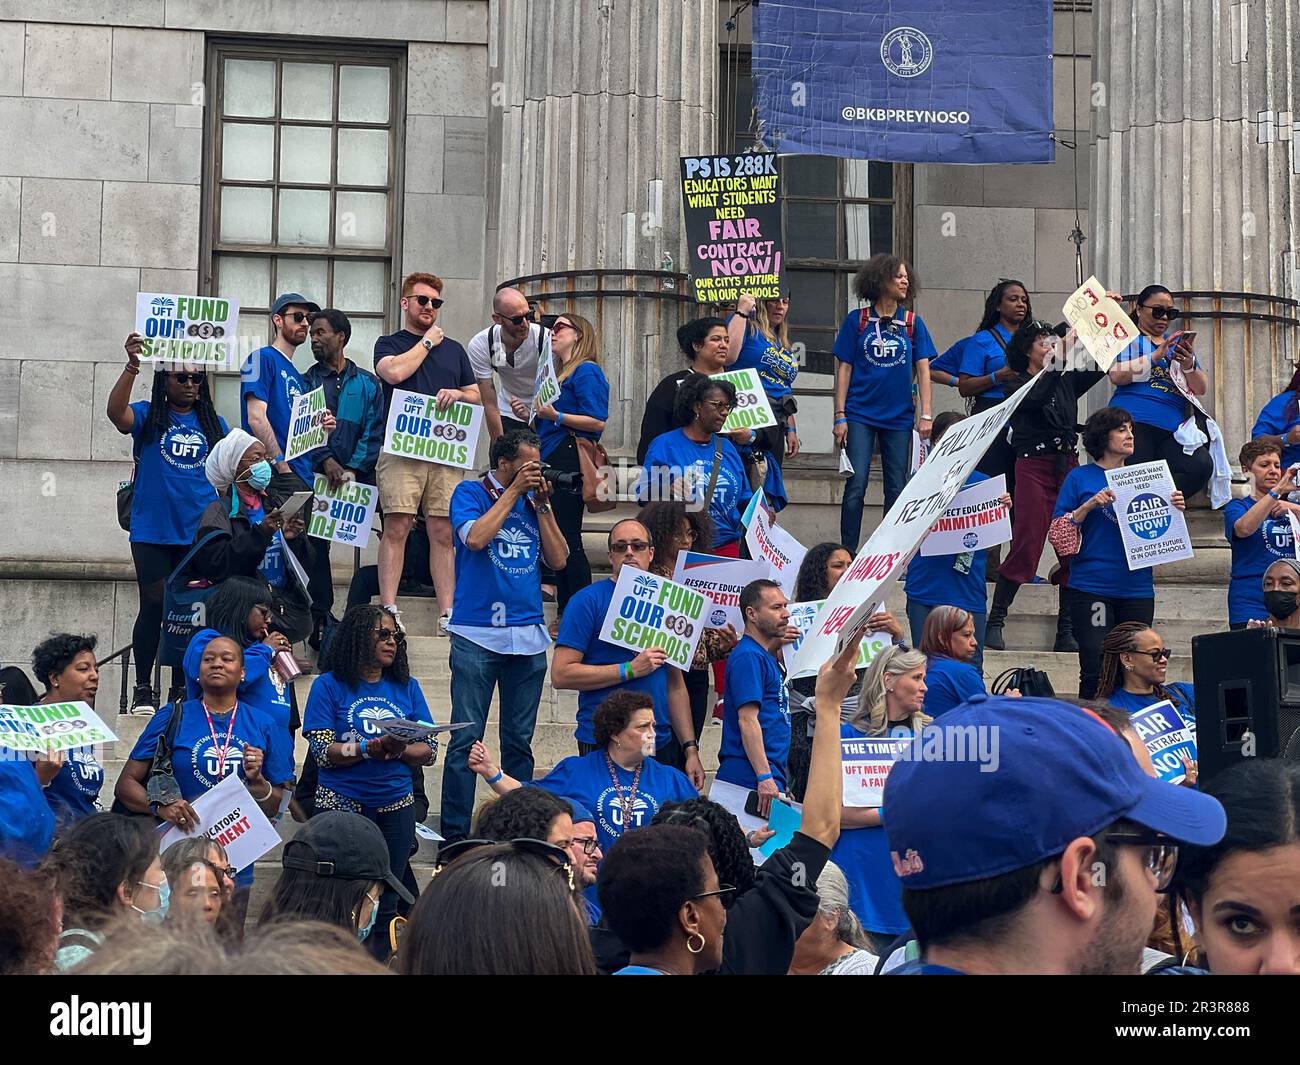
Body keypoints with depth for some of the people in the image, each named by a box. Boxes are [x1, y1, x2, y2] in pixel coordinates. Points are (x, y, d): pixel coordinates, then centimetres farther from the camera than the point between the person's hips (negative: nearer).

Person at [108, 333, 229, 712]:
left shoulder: (213, 423, 10)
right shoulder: (147, 416, 1)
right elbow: (116, 413, -21)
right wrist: (131, 367, -35)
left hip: (199, 533, 3)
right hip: (152, 530, -3)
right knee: (153, 606, 0)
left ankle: (182, 688, 14)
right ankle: (143, 688, 9)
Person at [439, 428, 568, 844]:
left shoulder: (533, 499, 13)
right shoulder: (471, 493, 2)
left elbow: (558, 559, 7)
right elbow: (476, 538, -17)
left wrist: (542, 505, 0)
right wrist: (514, 492, -10)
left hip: (528, 635, 4)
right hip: (477, 634, -4)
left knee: (520, 740, 8)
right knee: (467, 739, -6)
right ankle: (455, 834, -1)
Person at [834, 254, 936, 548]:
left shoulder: (913, 323, 6)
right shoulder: (857, 321, 0)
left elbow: (923, 370, 4)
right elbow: (844, 369, 1)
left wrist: (926, 415, -5)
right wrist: (840, 416, -4)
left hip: (899, 416, 2)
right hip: (860, 415, -2)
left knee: (897, 489, 6)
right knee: (856, 487, -8)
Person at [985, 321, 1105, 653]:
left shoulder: (1066, 381, 16)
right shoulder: (1019, 386, 1)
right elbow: (1037, 398, -20)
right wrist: (1061, 358, -24)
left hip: (1068, 466, 5)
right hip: (1034, 466, -5)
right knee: (1026, 545, -12)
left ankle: (1066, 633, 4)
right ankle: (994, 624, -7)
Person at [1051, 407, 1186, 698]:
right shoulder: (1081, 478, 3)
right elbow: (1059, 534, -2)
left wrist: (1174, 510, -1)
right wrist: (1089, 505, -14)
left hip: (1137, 588, 4)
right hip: (1092, 588, -4)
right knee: (1096, 670, -8)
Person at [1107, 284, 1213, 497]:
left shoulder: (1179, 344, 27)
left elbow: (1202, 389, 18)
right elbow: (1117, 376, -7)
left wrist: (1189, 365, -2)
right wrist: (1156, 356, -10)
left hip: (1172, 429, 4)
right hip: (1136, 422, -4)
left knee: (1201, 466, -21)